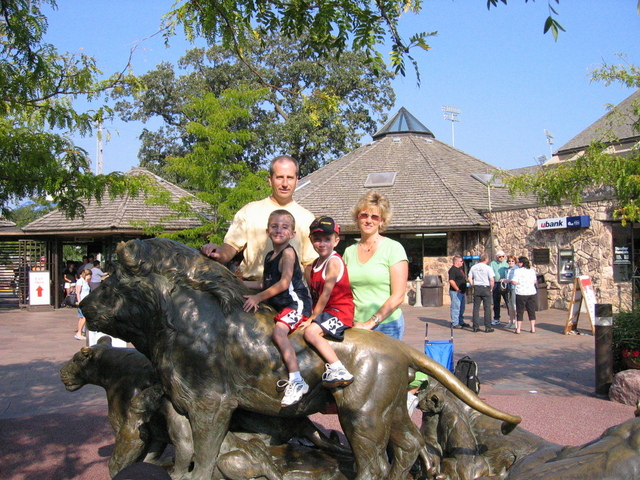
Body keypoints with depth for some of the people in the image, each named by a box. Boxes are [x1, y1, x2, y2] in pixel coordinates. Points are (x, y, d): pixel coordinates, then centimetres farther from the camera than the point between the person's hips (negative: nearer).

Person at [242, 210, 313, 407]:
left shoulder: (288, 252, -11)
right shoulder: (269, 256, 16)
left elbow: (284, 283, -20)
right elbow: (265, 284, 25)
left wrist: (258, 298, -17)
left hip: (296, 303, -11)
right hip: (280, 306, 11)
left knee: (278, 331, -31)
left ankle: (296, 381, -33)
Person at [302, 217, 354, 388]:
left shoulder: (334, 261, -12)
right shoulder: (313, 266, 15)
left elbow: (325, 295, -14)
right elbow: (314, 295, 13)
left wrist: (312, 319, -11)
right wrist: (311, 317, -2)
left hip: (339, 311, -10)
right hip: (324, 312, 10)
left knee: (311, 332, -29)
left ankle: (339, 370, -37)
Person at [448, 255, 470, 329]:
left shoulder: (460, 269, 16)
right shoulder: (453, 270, -15)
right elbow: (451, 281, -23)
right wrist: (457, 289, -19)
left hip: (462, 292, 10)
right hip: (456, 292, -10)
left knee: (462, 308, 16)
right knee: (456, 308, -6)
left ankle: (461, 322, 26)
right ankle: (455, 324, -2)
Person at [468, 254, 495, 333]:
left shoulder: (473, 267, 6)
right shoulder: (488, 268, -8)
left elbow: (470, 279, 5)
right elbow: (492, 280, -14)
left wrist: (474, 286, 11)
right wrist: (491, 288, -1)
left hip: (476, 288, 4)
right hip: (486, 288, -4)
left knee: (476, 308, 8)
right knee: (487, 308, 2)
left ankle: (475, 327, 9)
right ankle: (488, 327, 3)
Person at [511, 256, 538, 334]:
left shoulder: (518, 271, -10)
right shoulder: (532, 271, 5)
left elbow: (514, 282, -15)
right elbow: (535, 281, 11)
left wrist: (510, 281, 5)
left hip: (521, 293, -4)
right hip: (531, 293, 4)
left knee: (520, 311, 4)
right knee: (531, 311, 11)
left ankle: (518, 329, 5)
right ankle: (533, 328, 11)